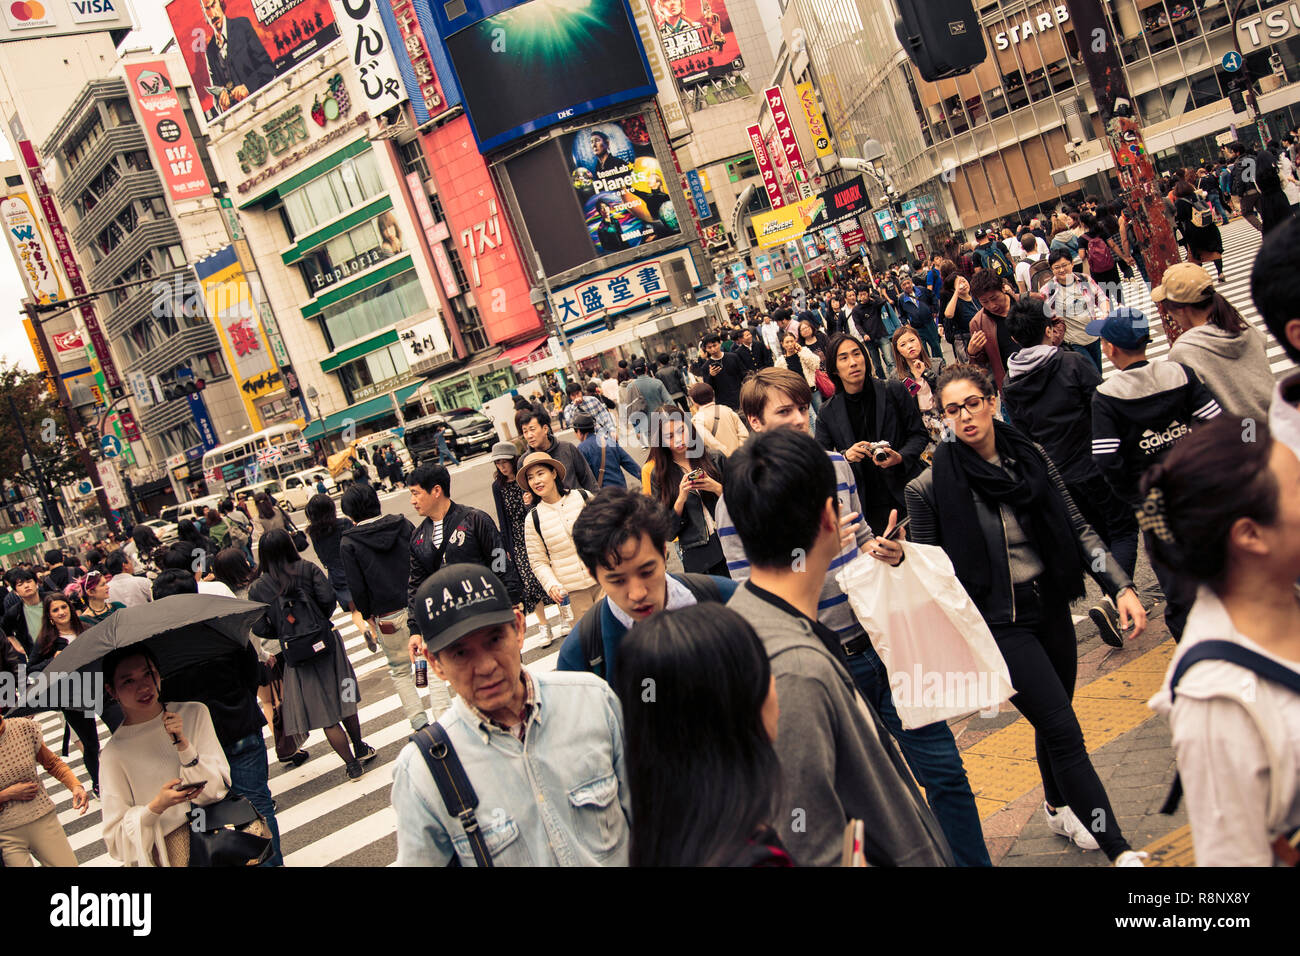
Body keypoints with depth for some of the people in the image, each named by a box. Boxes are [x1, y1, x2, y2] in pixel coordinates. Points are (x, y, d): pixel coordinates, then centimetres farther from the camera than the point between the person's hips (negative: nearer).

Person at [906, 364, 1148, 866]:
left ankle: (1059, 807, 46)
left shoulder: (1030, 457, 0)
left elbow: (1078, 528, 4)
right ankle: (1119, 849, 5)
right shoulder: (931, 485, -12)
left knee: (1054, 718, 19)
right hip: (999, 624, -5)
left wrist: (1120, 586, -3)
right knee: (1063, 730, -6)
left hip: (1052, 609, 5)